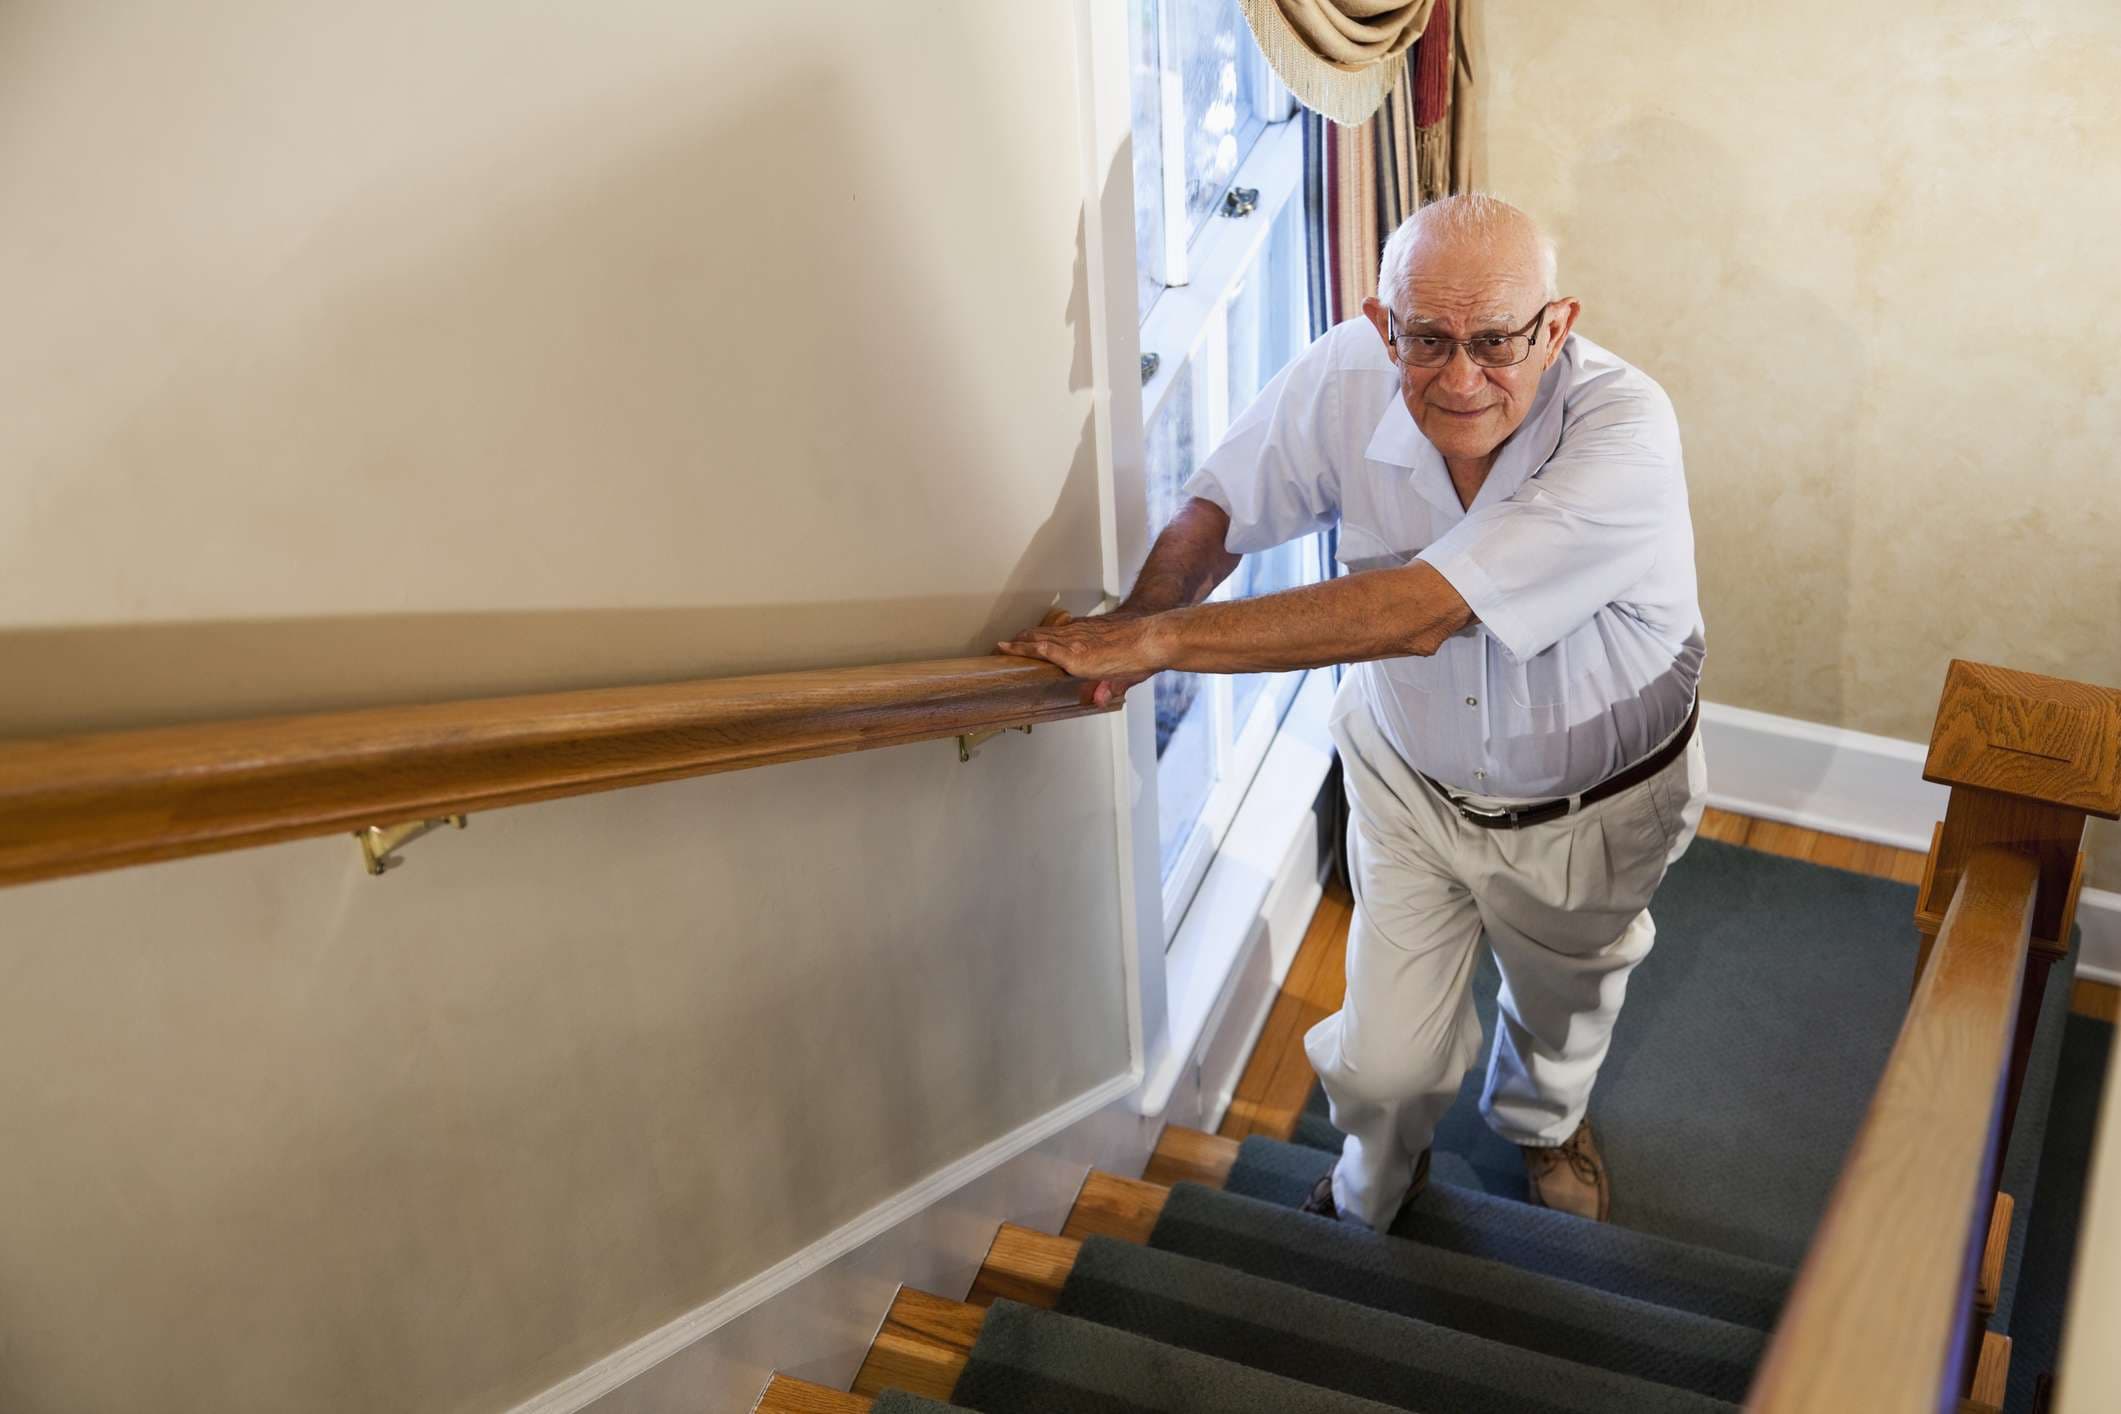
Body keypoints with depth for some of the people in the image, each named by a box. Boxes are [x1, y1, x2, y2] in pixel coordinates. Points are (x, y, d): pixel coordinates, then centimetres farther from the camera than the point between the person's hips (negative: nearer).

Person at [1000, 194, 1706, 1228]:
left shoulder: (1623, 433, -39)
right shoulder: (1346, 380, -26)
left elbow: (1416, 611, -44)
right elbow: (1221, 506, -8)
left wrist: (1158, 638, -41)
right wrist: (1138, 618, -29)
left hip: (1590, 806, -1)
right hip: (1409, 776, 2)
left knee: (1564, 1006, 27)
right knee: (1385, 1062, 7)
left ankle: (1542, 1121, 65)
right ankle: (1372, 1190, 46)